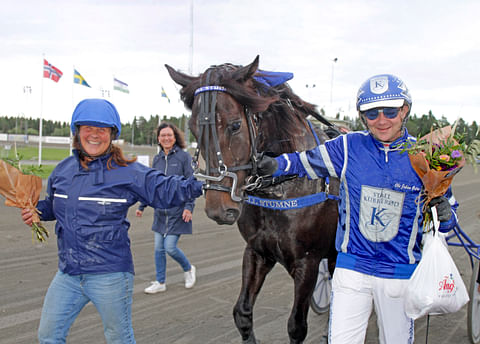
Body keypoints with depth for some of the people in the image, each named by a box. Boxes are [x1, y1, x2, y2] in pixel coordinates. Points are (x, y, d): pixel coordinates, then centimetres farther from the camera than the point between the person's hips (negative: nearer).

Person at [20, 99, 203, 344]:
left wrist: (200, 184, -23)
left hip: (110, 275, -5)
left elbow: (166, 189, -9)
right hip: (68, 274, 5)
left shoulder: (128, 172, -9)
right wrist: (37, 211, 4)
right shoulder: (63, 169, 7)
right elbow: (53, 204, 23)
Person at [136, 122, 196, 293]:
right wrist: (142, 206, 14)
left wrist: (189, 207, -17)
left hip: (177, 211, -5)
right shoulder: (157, 159, 9)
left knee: (170, 247, -7)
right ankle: (160, 282, 20)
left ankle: (188, 269, 20)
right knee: (158, 248, 8)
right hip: (160, 211, 5)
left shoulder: (184, 157, -6)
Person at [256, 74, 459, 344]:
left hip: (400, 272, 0)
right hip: (352, 268, 0)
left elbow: (449, 216, 3)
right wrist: (274, 165, -15)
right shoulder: (349, 147, -4)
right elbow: (305, 162, 5)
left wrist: (444, 215, -20)